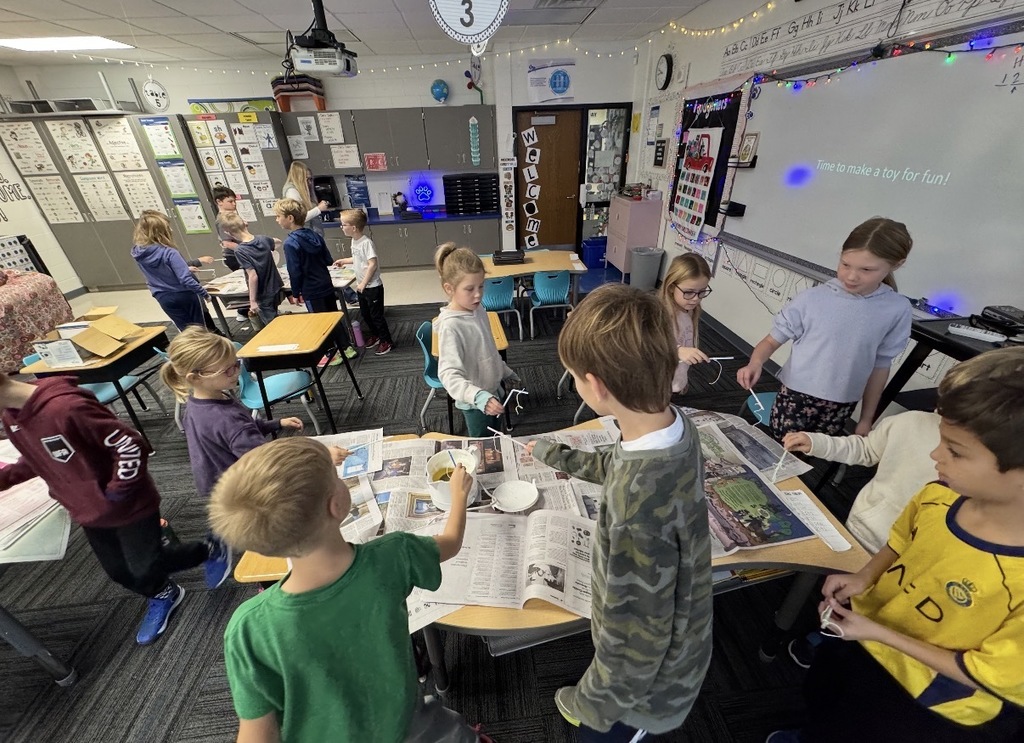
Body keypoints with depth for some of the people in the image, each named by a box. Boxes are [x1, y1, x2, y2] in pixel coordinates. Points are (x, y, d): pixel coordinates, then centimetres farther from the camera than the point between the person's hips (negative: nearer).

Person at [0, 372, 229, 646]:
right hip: (88, 512, 8)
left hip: (128, 506, -8)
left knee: (144, 569, 6)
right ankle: (162, 596, 46)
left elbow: (131, 445, -29)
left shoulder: (66, 406, -32)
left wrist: (118, 490, -22)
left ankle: (210, 551, 28)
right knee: (119, 571, 21)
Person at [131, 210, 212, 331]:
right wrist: (204, 293, -17)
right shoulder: (169, 253, -23)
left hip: (163, 298, 5)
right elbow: (186, 279, -28)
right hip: (184, 295, -5)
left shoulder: (137, 253, -2)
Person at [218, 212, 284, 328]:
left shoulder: (239, 250, -19)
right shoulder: (262, 239, -3)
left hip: (263, 296, -6)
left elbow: (253, 276, -23)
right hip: (275, 289, 7)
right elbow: (278, 241, 20)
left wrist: (252, 301, -19)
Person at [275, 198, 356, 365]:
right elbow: (329, 260, 6)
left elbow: (294, 272, -16)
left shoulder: (290, 243, -17)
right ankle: (347, 348, 23)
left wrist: (295, 293, -5)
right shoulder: (314, 235, 2)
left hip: (311, 291, -7)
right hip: (327, 285, 7)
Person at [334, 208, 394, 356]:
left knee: (376, 315, 1)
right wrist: (344, 261, 23)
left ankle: (386, 341, 14)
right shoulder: (354, 241, 7)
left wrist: (364, 283, -22)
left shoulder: (366, 242, -20)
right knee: (365, 314, 18)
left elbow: (373, 264, -25)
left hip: (373, 287, -9)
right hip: (361, 286, 9)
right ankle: (375, 335, 36)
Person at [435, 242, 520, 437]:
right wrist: (478, 396, -50)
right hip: (475, 403, -7)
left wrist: (506, 372, 19)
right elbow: (449, 374, -36)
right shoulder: (450, 326, -29)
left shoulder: (478, 309, -4)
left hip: (492, 391, 8)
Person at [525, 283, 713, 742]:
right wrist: (555, 454, 16)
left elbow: (637, 639, -29)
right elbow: (618, 467, 3)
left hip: (649, 665, -6)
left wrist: (595, 706, -10)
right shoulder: (671, 424, -18)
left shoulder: (638, 505, -44)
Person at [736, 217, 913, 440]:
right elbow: (772, 340, -8)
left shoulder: (897, 310, -5)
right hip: (796, 397, -2)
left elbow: (880, 366, 3)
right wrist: (755, 363, -30)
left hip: (842, 406, 2)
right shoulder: (811, 299, -13)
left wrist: (867, 418, 10)